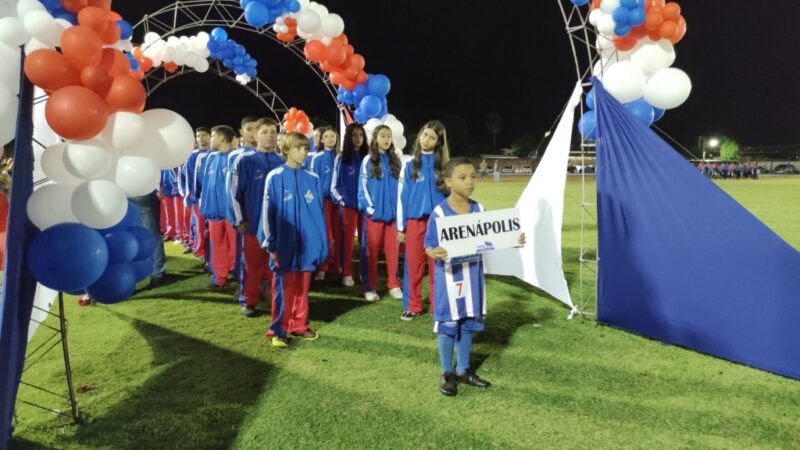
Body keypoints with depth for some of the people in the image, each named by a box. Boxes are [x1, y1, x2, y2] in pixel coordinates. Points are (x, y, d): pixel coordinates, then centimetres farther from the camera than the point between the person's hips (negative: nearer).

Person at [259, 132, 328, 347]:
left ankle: (299, 325, 26)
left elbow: (319, 213, 8)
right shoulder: (275, 177, -7)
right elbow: (268, 213, -5)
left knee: (302, 289, 13)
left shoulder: (313, 179, 4)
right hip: (285, 245, -3)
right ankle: (278, 330, 16)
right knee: (284, 289, 5)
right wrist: (271, 245, -7)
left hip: (307, 244, 4)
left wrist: (322, 243, 6)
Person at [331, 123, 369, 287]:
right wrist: (341, 200, -7)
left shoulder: (367, 157, 7)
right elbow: (334, 185, 4)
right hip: (348, 205, -2)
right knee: (347, 239, 3)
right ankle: (347, 274, 10)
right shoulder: (341, 158, 2)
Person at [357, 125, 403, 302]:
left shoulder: (395, 160, 8)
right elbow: (363, 187, -3)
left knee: (392, 249, 7)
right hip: (374, 212, -3)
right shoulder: (368, 161, -1)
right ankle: (370, 288, 11)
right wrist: (369, 208, -10)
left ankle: (394, 285, 17)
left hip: (392, 211, 3)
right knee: (371, 249, 4)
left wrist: (399, 207, 4)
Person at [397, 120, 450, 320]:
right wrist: (400, 226, 2)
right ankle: (413, 306, 15)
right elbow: (402, 195, 5)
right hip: (415, 221, 0)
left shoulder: (444, 165, 5)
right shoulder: (409, 164, 5)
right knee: (413, 266, 5)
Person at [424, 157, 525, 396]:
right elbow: (429, 245, -13)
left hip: (473, 273, 5)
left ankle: (463, 370, 31)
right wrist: (434, 253, -35)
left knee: (469, 323, 15)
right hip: (449, 275, -5)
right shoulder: (439, 212, -14)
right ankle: (447, 374, 21)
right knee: (448, 324, 5)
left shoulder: (479, 210, 1)